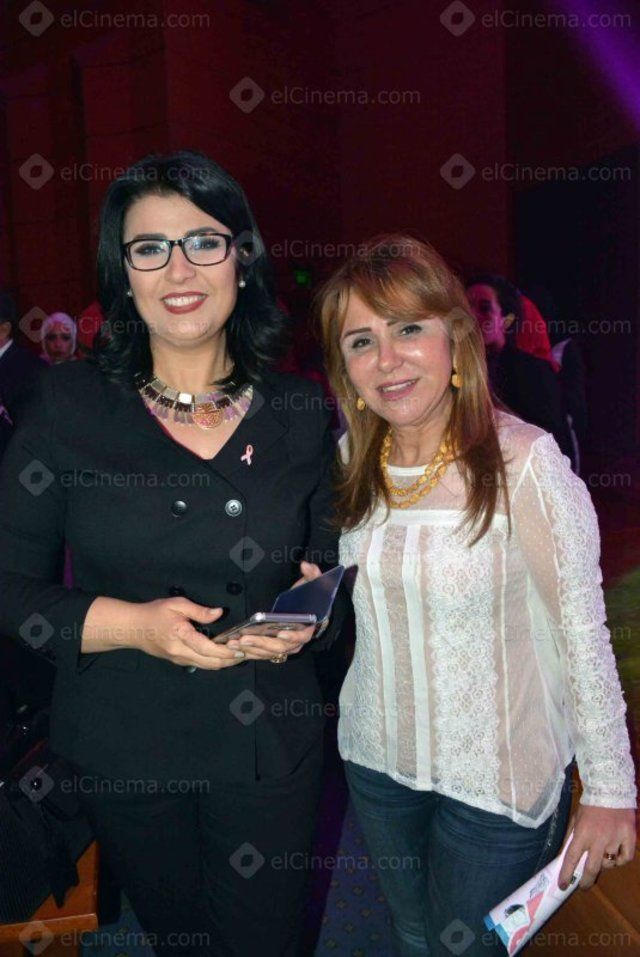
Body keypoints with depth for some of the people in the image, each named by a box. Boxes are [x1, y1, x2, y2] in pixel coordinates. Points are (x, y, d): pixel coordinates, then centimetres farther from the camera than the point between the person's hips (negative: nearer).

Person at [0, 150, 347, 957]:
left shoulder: (304, 415, -4)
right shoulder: (70, 406, -8)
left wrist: (307, 620, -17)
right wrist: (129, 623, -22)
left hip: (269, 747, 1)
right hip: (119, 752, 0)